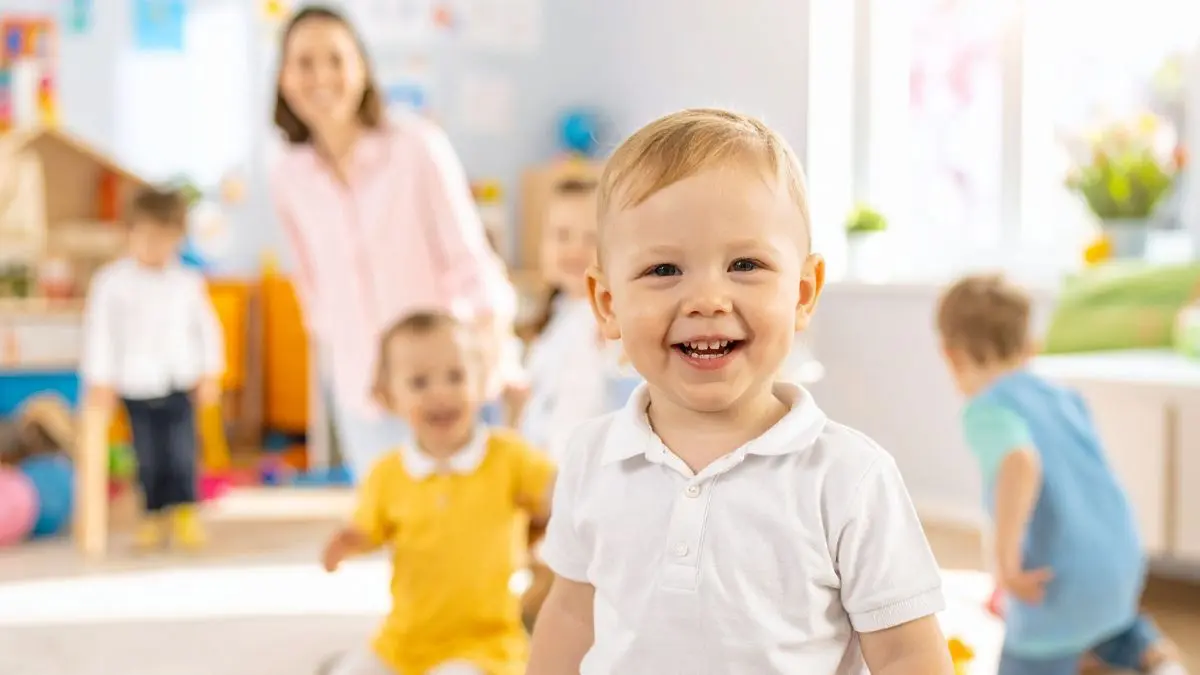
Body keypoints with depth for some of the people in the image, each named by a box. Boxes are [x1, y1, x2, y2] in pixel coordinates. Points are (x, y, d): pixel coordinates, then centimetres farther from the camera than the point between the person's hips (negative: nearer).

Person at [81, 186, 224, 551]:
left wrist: (211, 374, 5)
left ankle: (185, 511, 0)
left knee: (181, 453, -6)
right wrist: (100, 381, -5)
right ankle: (154, 514, 17)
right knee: (147, 458, 6)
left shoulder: (188, 282, 2)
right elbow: (99, 330, -4)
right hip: (137, 387, -1)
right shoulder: (111, 281, -5)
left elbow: (207, 327, 8)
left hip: (180, 384, 1)